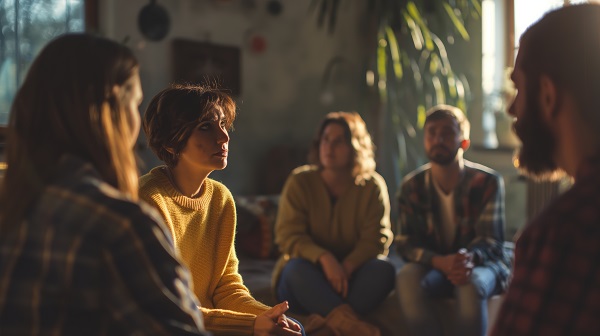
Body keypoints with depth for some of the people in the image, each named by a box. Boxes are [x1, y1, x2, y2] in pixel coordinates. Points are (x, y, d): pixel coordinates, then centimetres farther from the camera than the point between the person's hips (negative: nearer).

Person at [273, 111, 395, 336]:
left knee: (383, 269, -28)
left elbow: (376, 240, -8)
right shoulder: (300, 181, -2)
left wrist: (347, 267, -28)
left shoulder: (372, 186, 0)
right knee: (296, 267, -33)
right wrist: (324, 258, -29)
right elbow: (288, 236, -10)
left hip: (349, 276, 1)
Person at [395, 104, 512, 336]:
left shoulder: (487, 182, -13)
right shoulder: (412, 186, -6)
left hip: (481, 262, -2)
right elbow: (406, 244, -10)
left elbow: (490, 239, -15)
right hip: (433, 265, 2)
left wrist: (469, 259, -41)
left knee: (471, 285, -37)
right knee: (407, 279, -32)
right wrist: (441, 262, -32)